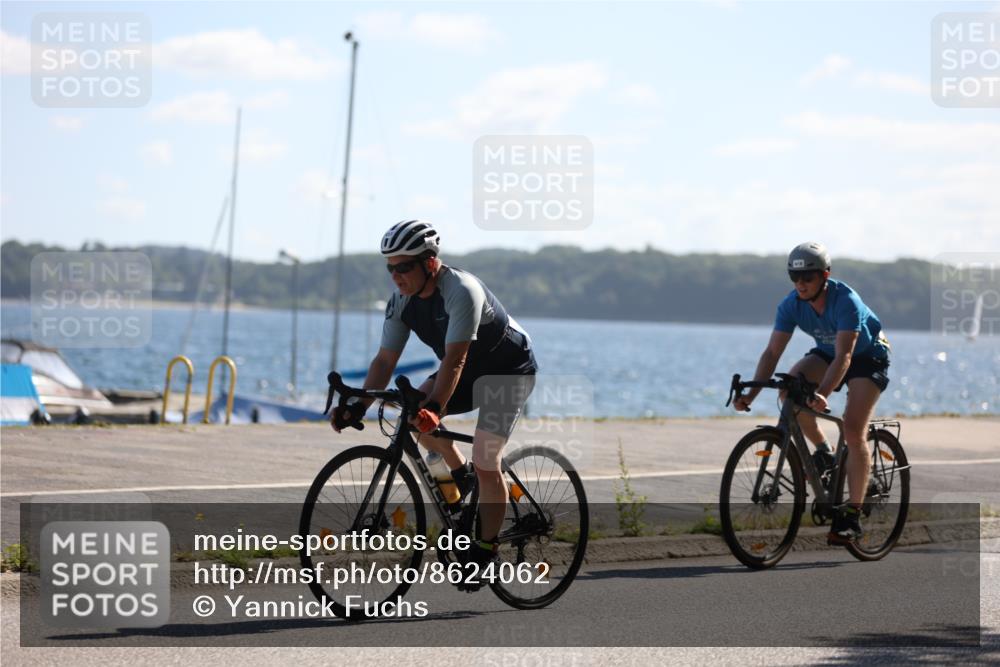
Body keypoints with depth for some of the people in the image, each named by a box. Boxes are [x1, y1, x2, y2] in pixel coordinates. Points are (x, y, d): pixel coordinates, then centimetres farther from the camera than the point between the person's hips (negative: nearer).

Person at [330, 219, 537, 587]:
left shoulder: (461, 291, -33)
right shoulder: (402, 301, -11)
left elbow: (455, 360, -40)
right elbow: (385, 360, -10)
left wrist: (434, 408, -51)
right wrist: (358, 407, -23)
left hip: (510, 369, -7)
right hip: (469, 370, 7)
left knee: (486, 463, -17)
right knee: (413, 409, -18)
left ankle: (486, 549, -2)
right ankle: (462, 475, 5)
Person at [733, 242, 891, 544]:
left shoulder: (845, 301, -35)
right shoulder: (791, 305, -20)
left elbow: (843, 357, -42)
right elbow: (772, 352, -21)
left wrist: (822, 395, -57)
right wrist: (751, 393, -35)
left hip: (867, 355, -5)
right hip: (826, 352, 5)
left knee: (854, 431, -20)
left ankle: (852, 514, -14)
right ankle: (823, 452, -2)